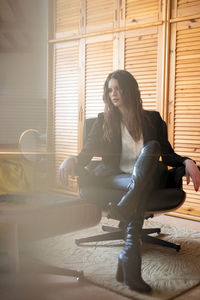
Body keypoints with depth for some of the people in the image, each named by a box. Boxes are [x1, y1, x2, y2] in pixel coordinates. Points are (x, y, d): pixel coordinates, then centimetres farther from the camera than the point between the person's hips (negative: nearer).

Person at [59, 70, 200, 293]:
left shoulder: (152, 119, 14)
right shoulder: (103, 121, 12)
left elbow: (168, 155, 12)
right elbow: (86, 154, 3)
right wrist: (71, 161, -21)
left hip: (148, 178, 1)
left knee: (152, 147, -32)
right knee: (139, 190, -35)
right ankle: (131, 257, -44)